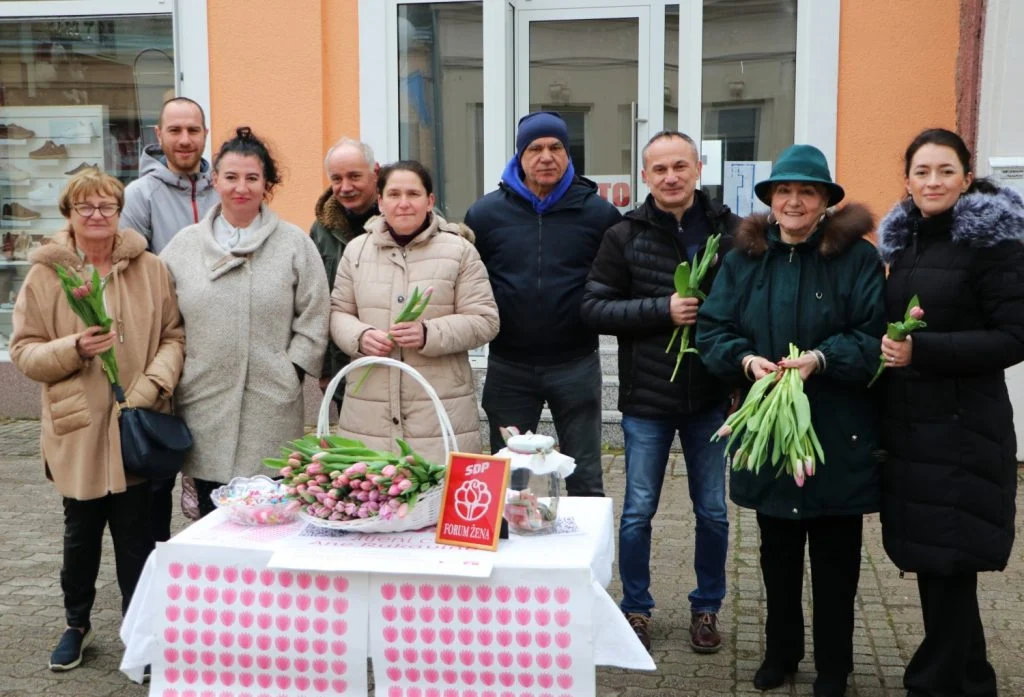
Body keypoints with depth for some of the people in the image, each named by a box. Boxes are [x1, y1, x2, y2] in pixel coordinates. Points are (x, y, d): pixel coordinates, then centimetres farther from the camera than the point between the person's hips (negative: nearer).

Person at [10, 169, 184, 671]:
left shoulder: (150, 268, 1)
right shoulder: (44, 274, 0)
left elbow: (174, 336, 0)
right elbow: (24, 352, 0)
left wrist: (151, 386, -15)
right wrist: (74, 348, -18)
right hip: (77, 428, 0)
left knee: (136, 534, 5)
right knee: (81, 533, 15)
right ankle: (77, 624, 36)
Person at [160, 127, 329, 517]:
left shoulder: (295, 244, 2)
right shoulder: (184, 245, 9)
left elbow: (313, 320, 1)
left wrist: (289, 374, -5)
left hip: (272, 412, -2)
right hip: (203, 409, 2)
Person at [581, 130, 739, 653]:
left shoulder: (730, 231, -1)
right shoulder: (624, 236, -2)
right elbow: (593, 308, -5)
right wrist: (663, 309, -17)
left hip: (710, 397, 1)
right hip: (646, 399, -1)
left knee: (713, 511, 12)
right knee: (638, 511, 9)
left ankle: (706, 607, 31)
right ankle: (636, 609, 27)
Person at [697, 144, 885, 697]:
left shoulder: (857, 258, -5)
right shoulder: (744, 258, 6)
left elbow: (875, 336, -11)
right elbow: (712, 330, 2)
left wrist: (821, 358, -25)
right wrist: (746, 360, -17)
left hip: (838, 436, -3)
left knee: (835, 559, 9)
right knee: (777, 553, 17)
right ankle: (780, 652, 36)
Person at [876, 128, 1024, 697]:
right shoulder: (904, 241, 12)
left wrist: (922, 349, -21)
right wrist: (889, 345, 1)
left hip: (963, 427, -7)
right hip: (908, 422, 7)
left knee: (948, 558, 0)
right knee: (928, 554, 13)